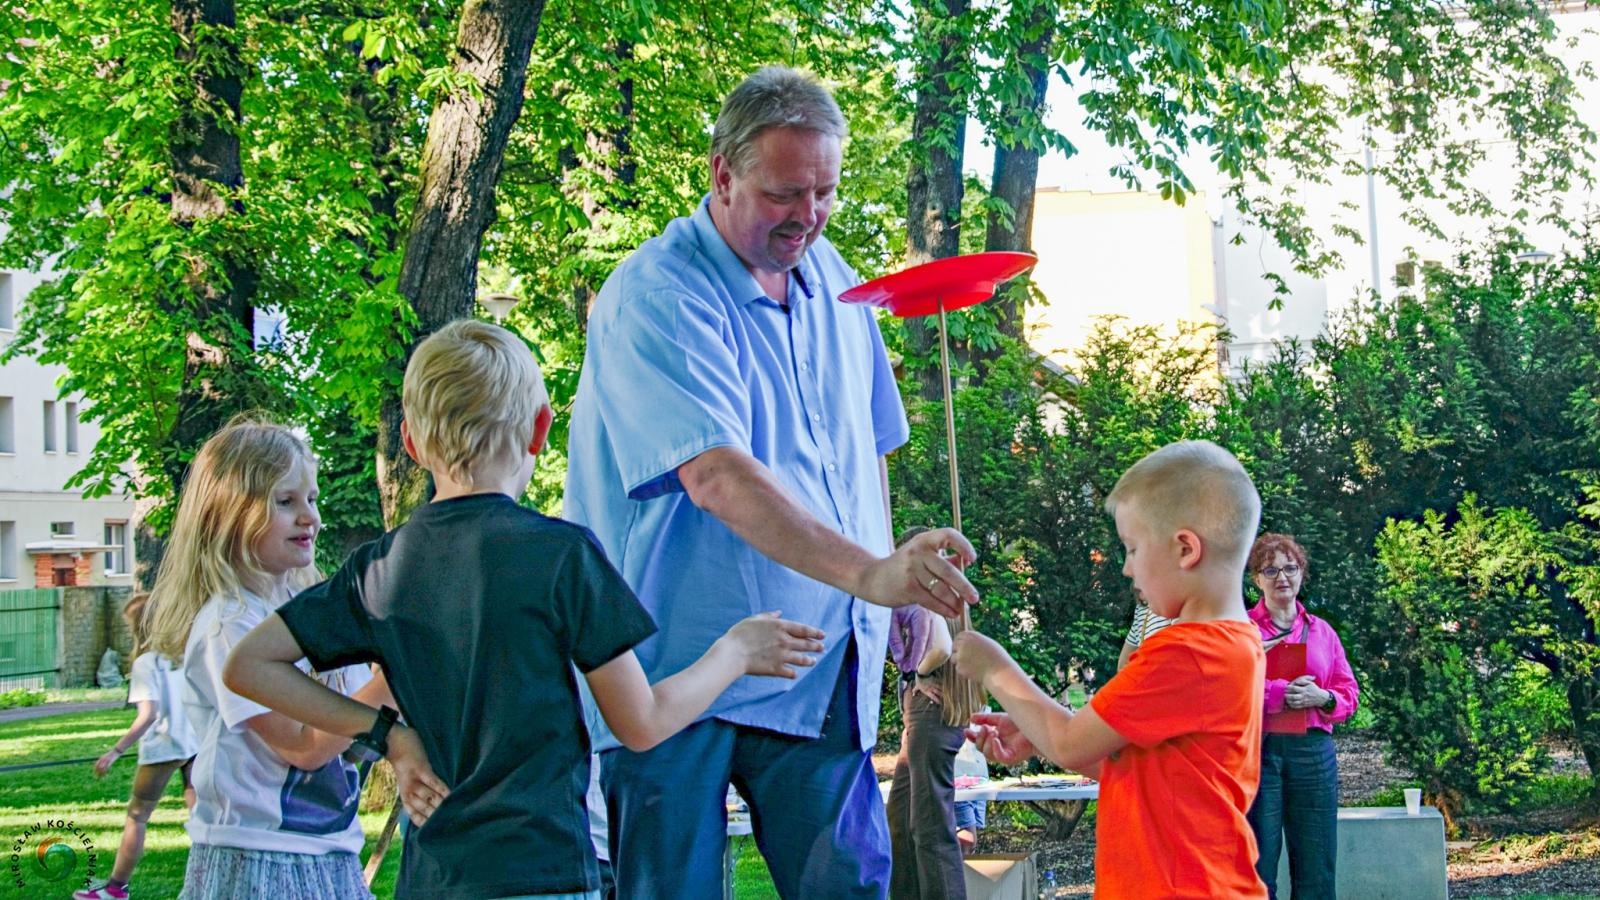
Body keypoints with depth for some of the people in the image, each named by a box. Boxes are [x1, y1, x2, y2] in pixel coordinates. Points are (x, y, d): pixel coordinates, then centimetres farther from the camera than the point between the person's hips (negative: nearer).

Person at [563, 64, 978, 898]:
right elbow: (715, 477, -30)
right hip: (682, 669, -6)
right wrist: (867, 572, -40)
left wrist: (901, 585, 14)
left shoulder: (830, 277, 10)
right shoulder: (654, 296, -15)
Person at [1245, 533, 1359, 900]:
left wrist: (1322, 698, -8)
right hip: (1256, 747, -3)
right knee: (1258, 867, -3)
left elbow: (1349, 694, 14)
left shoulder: (1322, 631, 16)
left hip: (1313, 750, 3)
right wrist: (1278, 692, -19)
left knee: (1316, 870, 3)